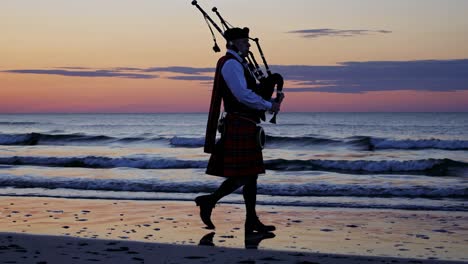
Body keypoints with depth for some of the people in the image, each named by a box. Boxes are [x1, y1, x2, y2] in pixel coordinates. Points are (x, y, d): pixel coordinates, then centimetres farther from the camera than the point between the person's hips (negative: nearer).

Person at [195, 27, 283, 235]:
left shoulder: (239, 64, 21)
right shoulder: (231, 64, -11)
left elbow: (251, 91, 24)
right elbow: (243, 95, -21)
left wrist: (270, 102, 6)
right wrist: (269, 106, -12)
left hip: (246, 129, 11)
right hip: (239, 127, -11)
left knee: (251, 175, 8)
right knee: (242, 176, -10)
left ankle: (252, 222, 10)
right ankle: (208, 201, -1)